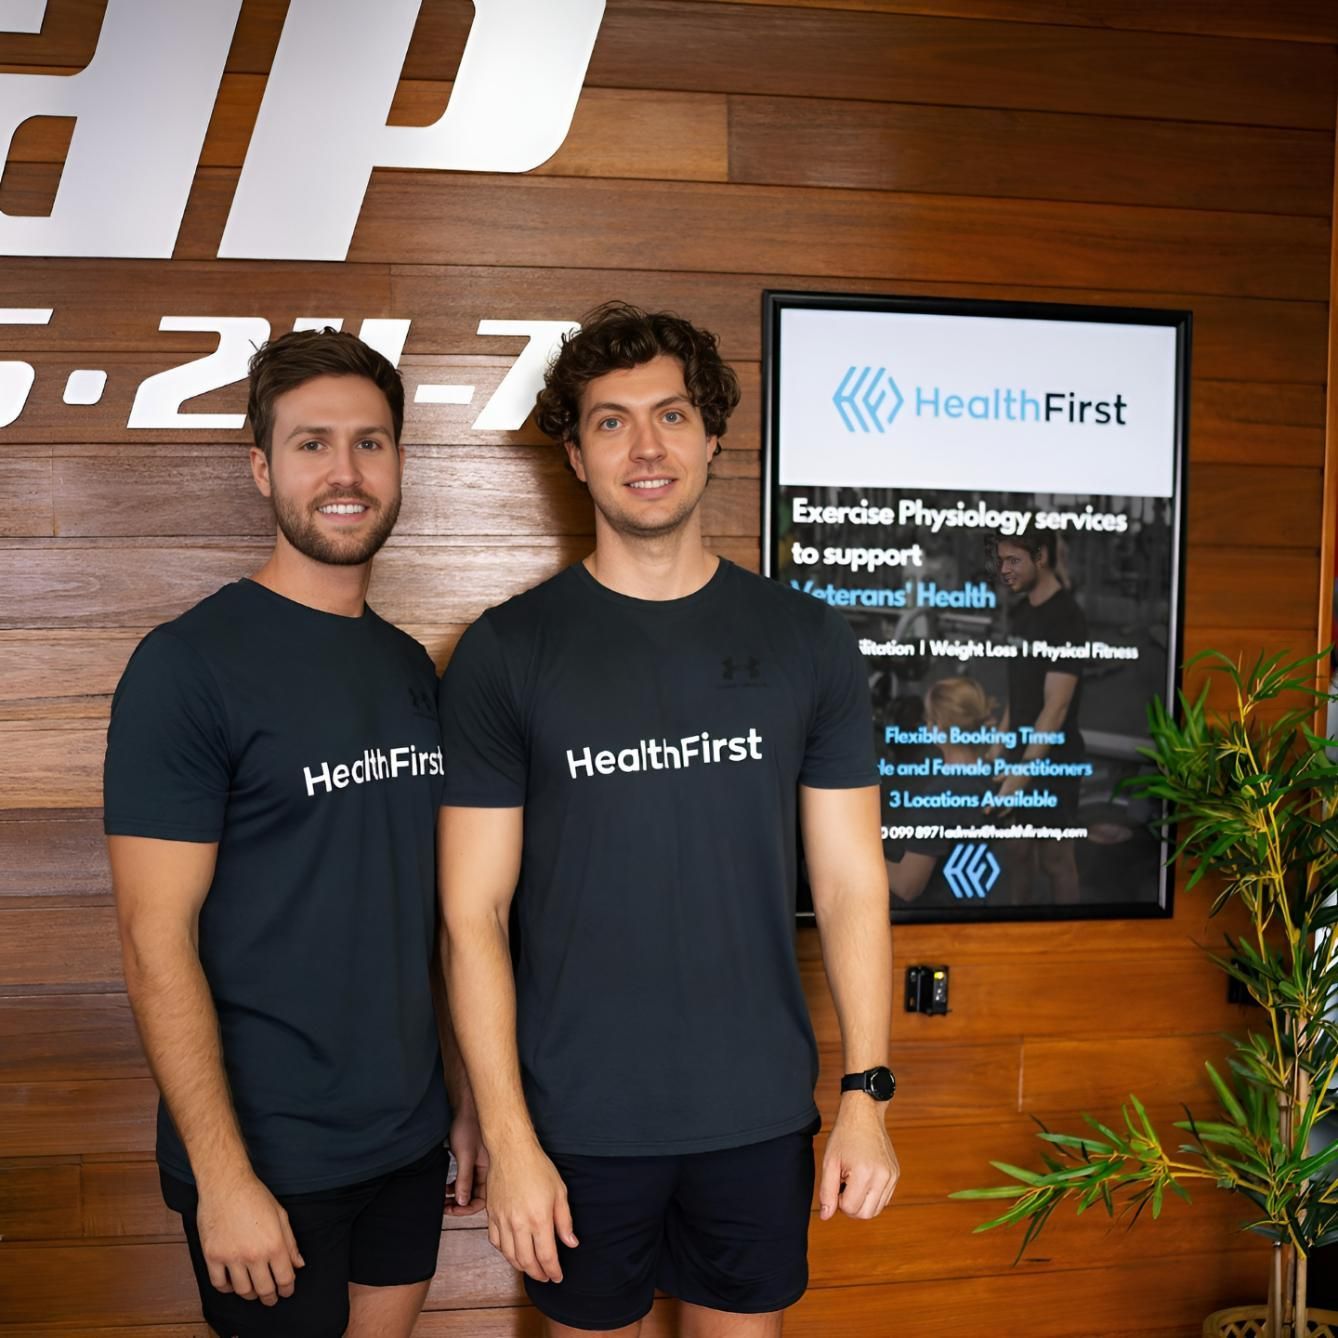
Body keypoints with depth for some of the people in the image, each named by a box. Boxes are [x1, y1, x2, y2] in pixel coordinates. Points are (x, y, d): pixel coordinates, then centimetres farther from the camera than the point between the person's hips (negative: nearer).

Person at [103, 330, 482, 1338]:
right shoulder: (189, 663, -14)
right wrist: (223, 1177, -17)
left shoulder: (411, 668, 5)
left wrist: (467, 1094, 11)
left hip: (410, 1137, 6)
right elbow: (156, 940, -16)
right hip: (271, 1157, -6)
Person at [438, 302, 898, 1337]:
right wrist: (508, 1138, -10)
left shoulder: (807, 640, -1)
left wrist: (868, 1095, -3)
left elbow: (851, 883, 1)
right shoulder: (507, 652, -6)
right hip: (579, 1122, -1)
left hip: (759, 1114, 2)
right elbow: (473, 912, -7)